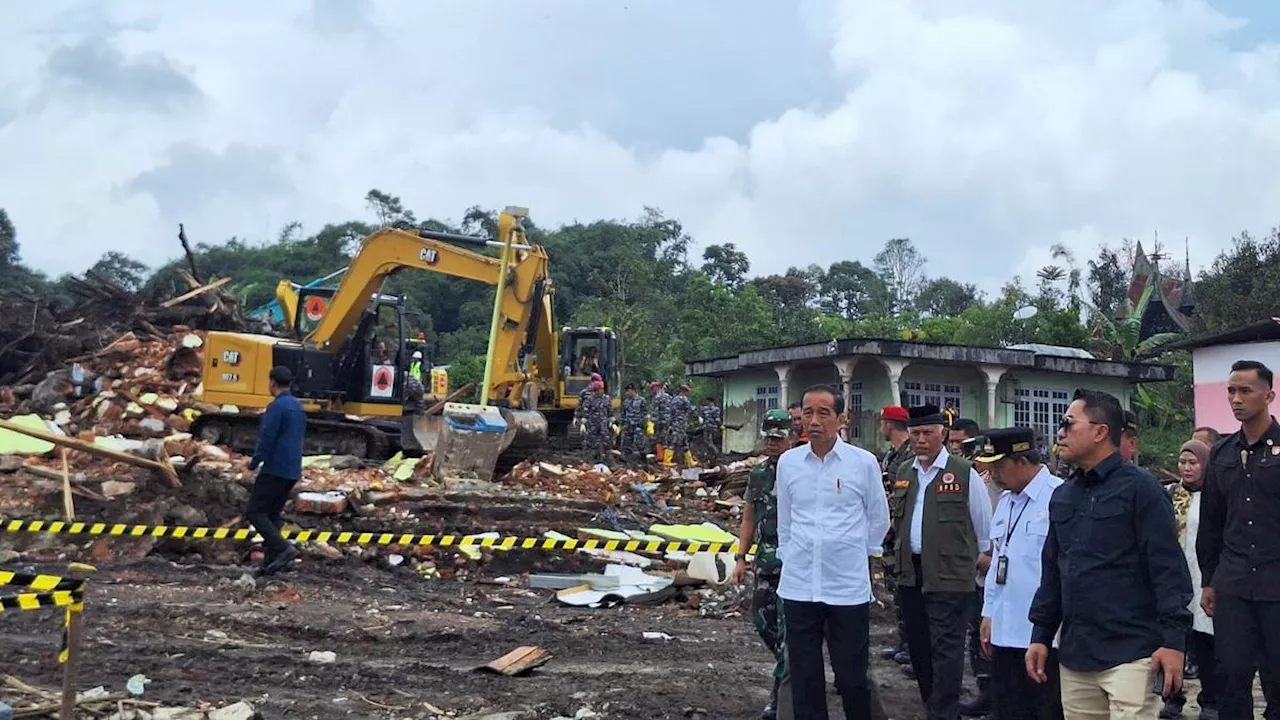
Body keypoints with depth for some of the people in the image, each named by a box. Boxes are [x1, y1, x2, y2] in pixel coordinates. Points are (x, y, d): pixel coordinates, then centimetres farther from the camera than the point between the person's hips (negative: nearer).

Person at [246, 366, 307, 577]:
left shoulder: (276, 406, -14)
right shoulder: (298, 407, 14)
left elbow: (267, 439, -18)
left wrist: (254, 462, -3)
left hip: (274, 470, -9)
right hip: (292, 471, 9)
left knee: (254, 513, -3)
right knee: (272, 514, 13)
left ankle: (283, 548, -16)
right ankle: (271, 561, 9)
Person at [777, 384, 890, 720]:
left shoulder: (864, 462, -5)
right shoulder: (788, 461, 2)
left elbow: (879, 521, 8)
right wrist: (790, 556, 12)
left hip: (849, 586, -2)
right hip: (798, 586, 2)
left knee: (852, 677, 6)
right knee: (804, 678, 10)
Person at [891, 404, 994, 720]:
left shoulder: (964, 473, -7)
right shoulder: (904, 473, 10)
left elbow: (985, 528, 1)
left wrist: (979, 561, 9)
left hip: (950, 575, -6)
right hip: (911, 573, 6)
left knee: (946, 648, -5)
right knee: (918, 644, 13)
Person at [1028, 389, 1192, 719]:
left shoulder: (1140, 488, -6)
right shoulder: (1062, 496, 13)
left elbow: (1168, 567, -11)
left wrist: (1173, 640, -17)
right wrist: (1041, 635, 13)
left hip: (1130, 654, -6)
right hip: (1074, 655, 7)